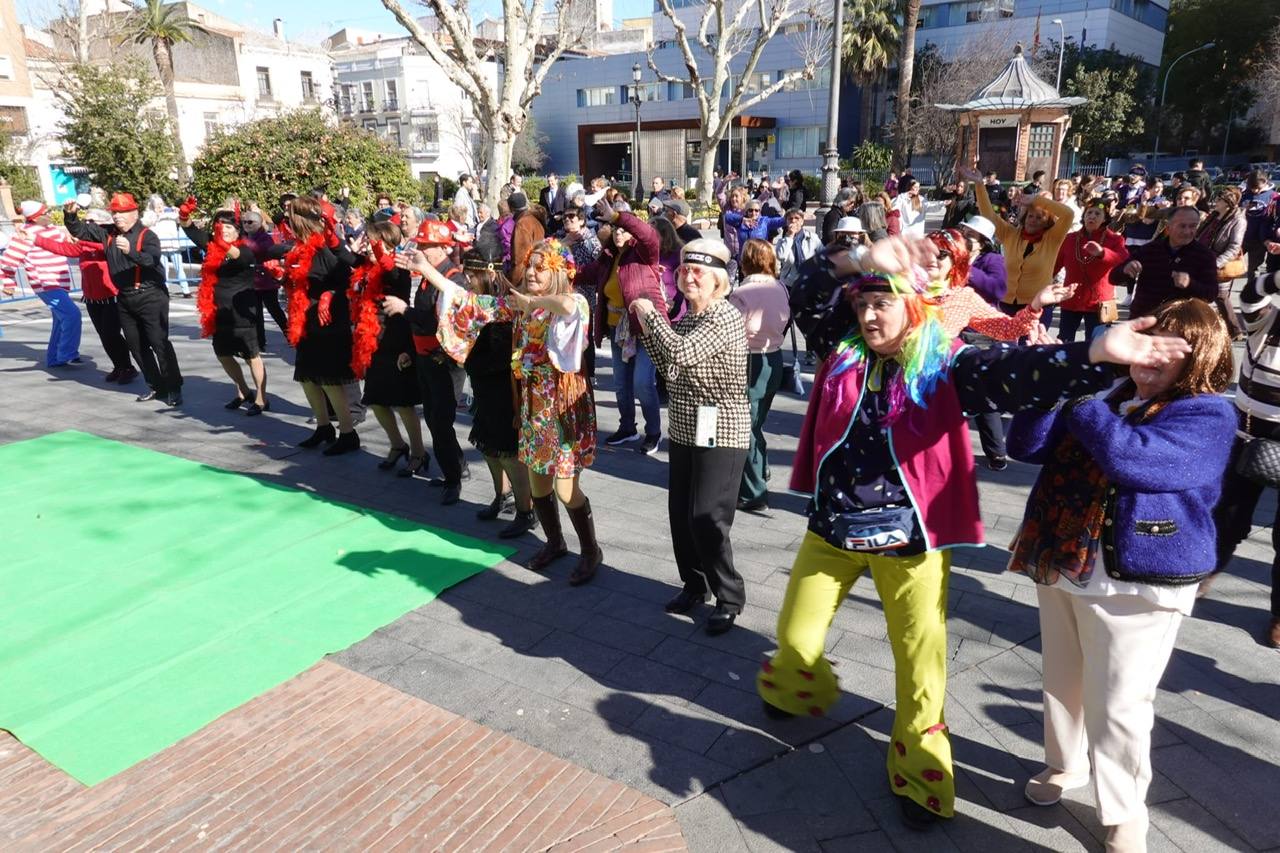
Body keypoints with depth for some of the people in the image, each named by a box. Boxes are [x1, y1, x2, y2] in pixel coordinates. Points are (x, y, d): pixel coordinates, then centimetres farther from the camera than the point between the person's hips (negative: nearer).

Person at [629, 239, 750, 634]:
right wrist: (647, 326, 5)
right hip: (685, 430, 8)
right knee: (680, 514, 12)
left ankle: (729, 597, 12)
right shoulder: (685, 320, 11)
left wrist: (651, 313, -15)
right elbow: (668, 365, 15)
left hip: (719, 433, -8)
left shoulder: (726, 317, -16)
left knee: (707, 518, -6)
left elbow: (681, 354, -28)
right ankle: (694, 584, 31)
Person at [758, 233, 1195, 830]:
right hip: (834, 526, 3)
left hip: (909, 537, -3)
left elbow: (1018, 374, -24)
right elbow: (806, 295, -8)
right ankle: (799, 692, 51)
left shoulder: (946, 365, -10)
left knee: (920, 660, 8)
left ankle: (918, 773, 32)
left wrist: (1098, 353, -40)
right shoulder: (843, 349, 1)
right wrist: (862, 263, -22)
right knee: (796, 635, 16)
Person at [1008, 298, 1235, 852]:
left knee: (1117, 703, 4)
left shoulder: (1207, 416, -12)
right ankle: (1065, 764, 44)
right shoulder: (1105, 391, 4)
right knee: (1062, 681, 20)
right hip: (1060, 563, 6)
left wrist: (1077, 393, -25)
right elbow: (1027, 445, -3)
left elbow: (1131, 458, -31)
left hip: (1135, 582, -5)